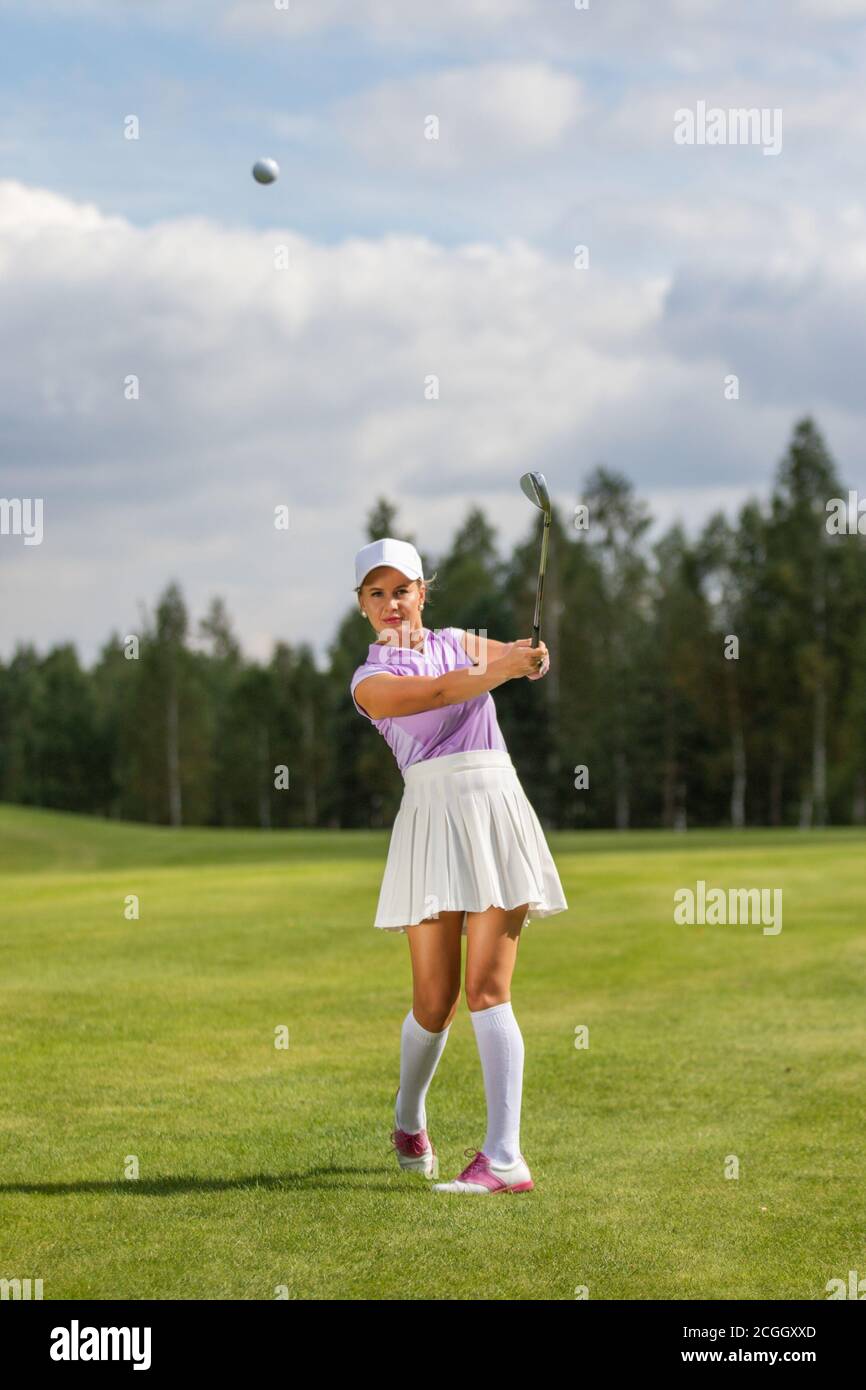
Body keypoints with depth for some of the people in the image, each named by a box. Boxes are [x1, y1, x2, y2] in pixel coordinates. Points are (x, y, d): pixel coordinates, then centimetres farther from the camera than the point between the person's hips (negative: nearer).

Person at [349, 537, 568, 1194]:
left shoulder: (459, 642, 19)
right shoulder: (370, 681, 6)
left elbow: (525, 659, 12)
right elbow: (439, 692, -12)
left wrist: (534, 655, -12)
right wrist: (503, 667, -27)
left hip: (496, 806, 1)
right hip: (432, 818, -1)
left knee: (487, 990, -9)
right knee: (435, 1001, -2)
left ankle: (505, 1158, -12)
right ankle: (409, 1119, 27)